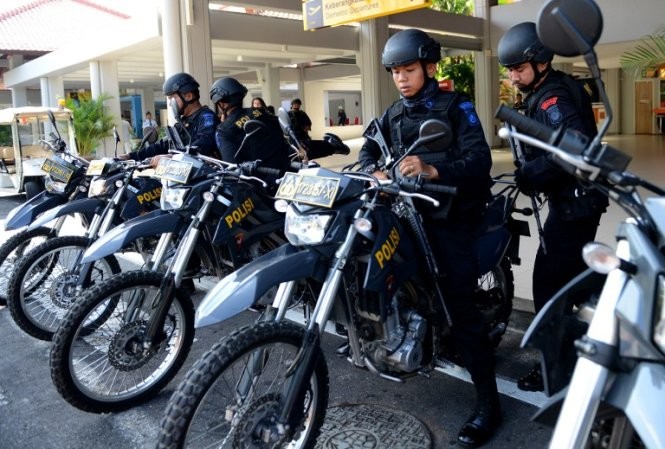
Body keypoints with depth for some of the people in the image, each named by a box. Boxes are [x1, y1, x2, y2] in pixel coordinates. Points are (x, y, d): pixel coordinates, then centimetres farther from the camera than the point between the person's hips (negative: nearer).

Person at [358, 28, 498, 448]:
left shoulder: (456, 107, -2)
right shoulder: (394, 114, 18)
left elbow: (480, 158, -16)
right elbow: (369, 148, 7)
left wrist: (433, 169, -34)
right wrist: (375, 171, -16)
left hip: (451, 216, -6)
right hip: (408, 212, 7)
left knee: (460, 304, -11)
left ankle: (488, 401, -4)